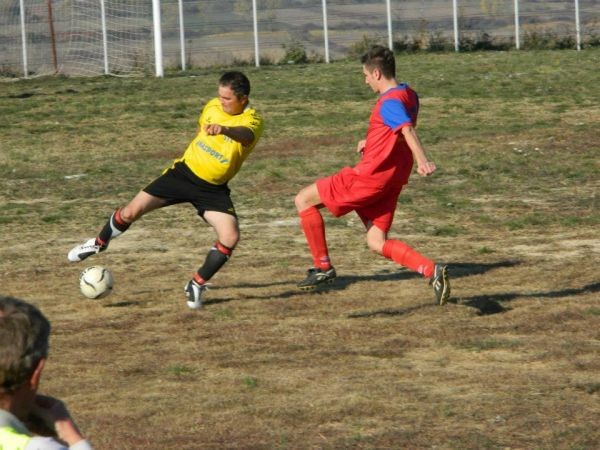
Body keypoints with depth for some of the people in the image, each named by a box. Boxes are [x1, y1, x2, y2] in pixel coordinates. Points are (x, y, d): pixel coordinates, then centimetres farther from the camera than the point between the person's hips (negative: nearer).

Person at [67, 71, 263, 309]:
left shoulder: (252, 120, -20)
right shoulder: (213, 106, -5)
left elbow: (245, 135, -47)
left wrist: (224, 129, -68)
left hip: (212, 189, -3)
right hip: (184, 171, 3)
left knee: (230, 236, -22)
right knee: (131, 211, -2)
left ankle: (196, 286, -2)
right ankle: (99, 243, 28)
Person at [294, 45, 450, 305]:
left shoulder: (389, 102, -17)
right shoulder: (409, 96, 12)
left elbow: (407, 130, -34)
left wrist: (422, 161, -49)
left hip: (371, 176, -9)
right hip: (391, 182, 9)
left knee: (304, 200, 2)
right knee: (377, 243, 11)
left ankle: (322, 267, 4)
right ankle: (432, 271, -5)